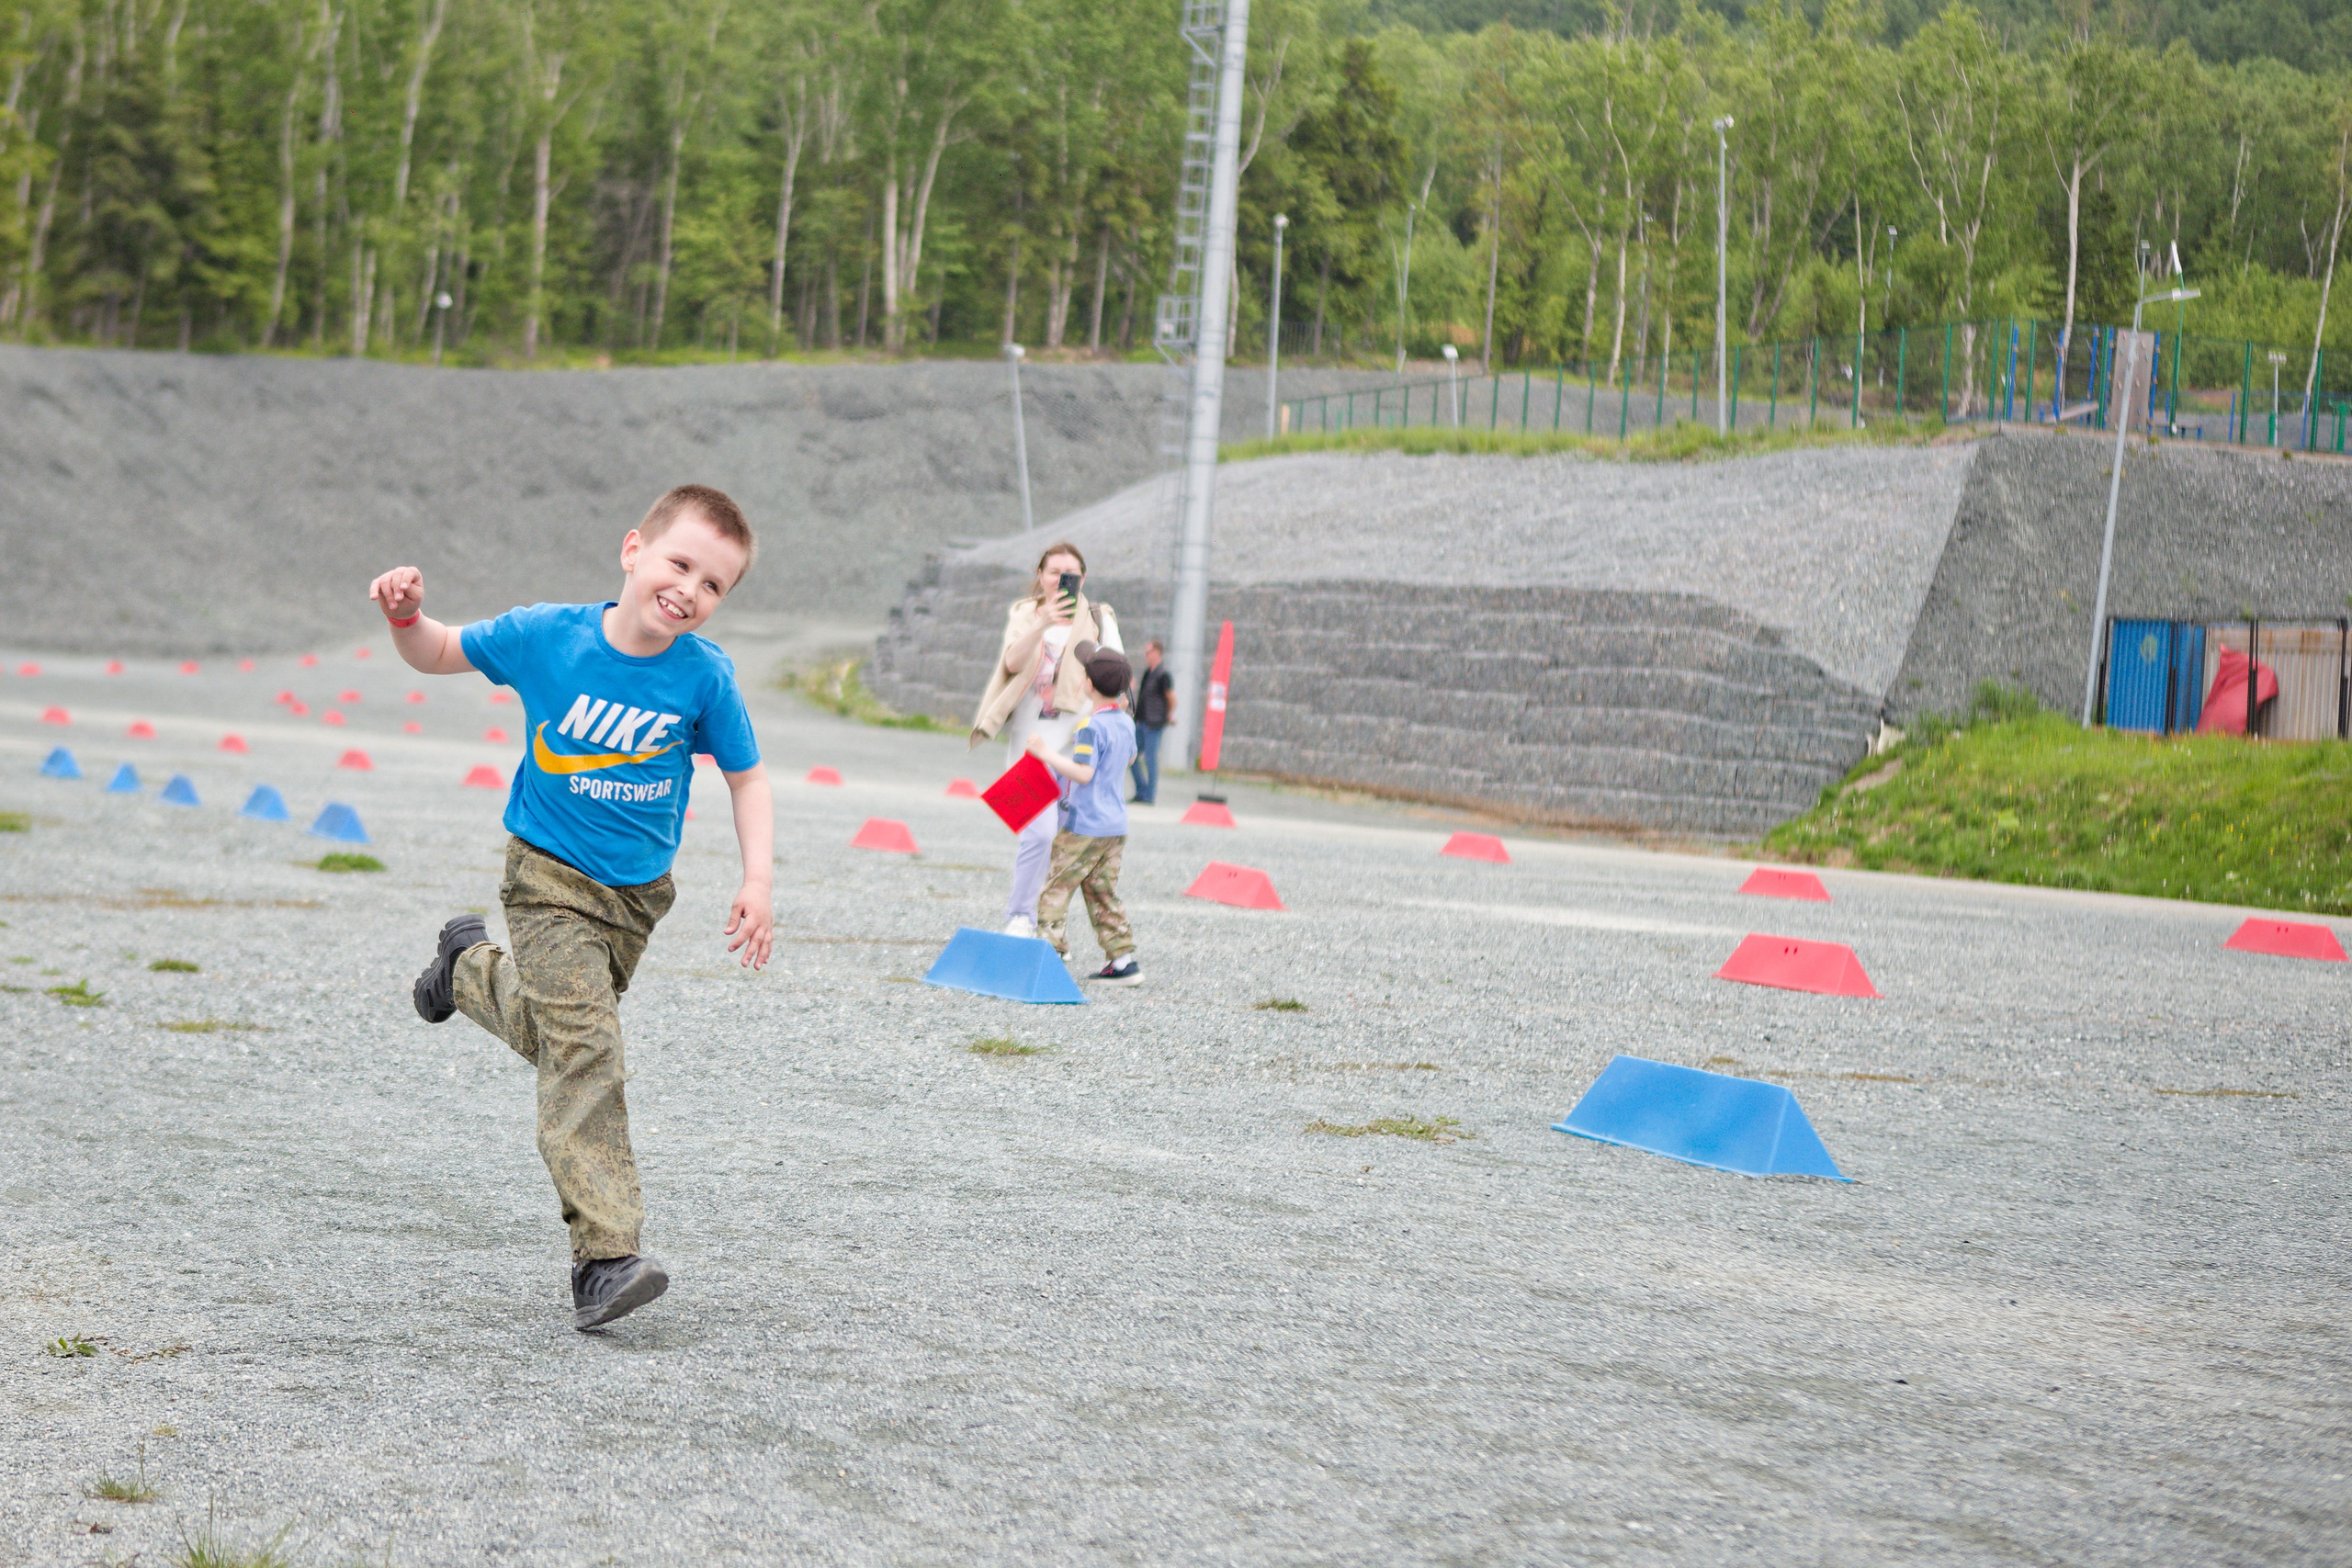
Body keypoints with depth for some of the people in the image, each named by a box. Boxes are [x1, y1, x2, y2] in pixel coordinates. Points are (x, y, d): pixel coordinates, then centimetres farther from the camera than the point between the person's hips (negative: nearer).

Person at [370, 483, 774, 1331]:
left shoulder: (704, 677, -13)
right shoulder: (545, 637, -14)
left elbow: (747, 781, -1)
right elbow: (439, 654, 1)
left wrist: (758, 881, -13)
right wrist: (407, 615, -21)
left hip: (638, 889, 3)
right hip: (550, 878, -3)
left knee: (553, 1032, 20)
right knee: (584, 1049, -16)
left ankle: (472, 969, 52)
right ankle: (605, 1259, -17)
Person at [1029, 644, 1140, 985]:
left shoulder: (1092, 727, -17)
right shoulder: (1126, 723, 9)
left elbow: (1083, 773, -25)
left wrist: (1047, 754, -23)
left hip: (1084, 826, -8)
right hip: (1115, 826, 8)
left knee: (1056, 887, -2)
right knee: (1103, 893, 12)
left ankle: (1051, 949, -8)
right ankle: (1122, 959, 8)